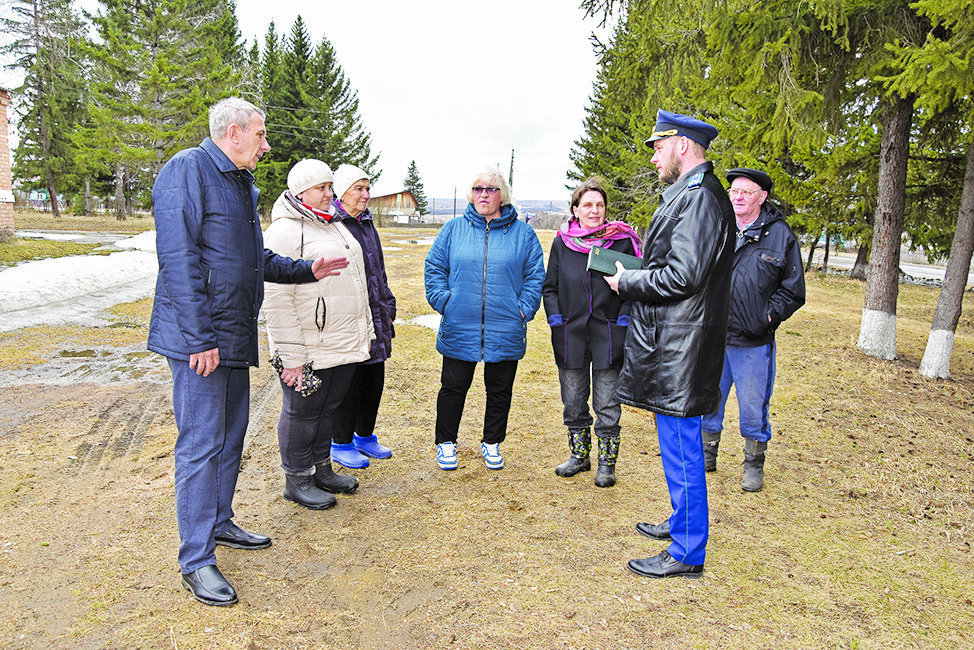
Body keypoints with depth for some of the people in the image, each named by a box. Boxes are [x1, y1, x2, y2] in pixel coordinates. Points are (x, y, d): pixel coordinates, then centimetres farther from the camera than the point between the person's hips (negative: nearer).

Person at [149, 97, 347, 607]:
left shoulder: (242, 186, 18)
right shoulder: (188, 170, -11)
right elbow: (179, 259, -19)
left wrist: (305, 271, 18)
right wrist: (200, 337, -22)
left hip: (235, 336, 10)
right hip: (199, 340, -9)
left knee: (231, 434, 17)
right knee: (201, 444, -4)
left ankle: (219, 524, 34)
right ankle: (196, 561, 7)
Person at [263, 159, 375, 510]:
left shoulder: (336, 225, 15)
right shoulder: (285, 231, -14)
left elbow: (356, 282, 24)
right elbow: (275, 298, -19)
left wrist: (364, 331, 21)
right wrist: (291, 356, -21)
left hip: (344, 345, 8)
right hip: (308, 350, -8)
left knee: (330, 408, 18)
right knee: (302, 412, 6)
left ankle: (322, 469, 35)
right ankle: (297, 479, 23)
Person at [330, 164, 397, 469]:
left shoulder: (367, 224, 17)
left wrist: (387, 309, 20)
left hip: (375, 319, 8)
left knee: (374, 379, 14)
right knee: (348, 382, 2)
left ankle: (365, 436, 31)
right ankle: (341, 444, 19)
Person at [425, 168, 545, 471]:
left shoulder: (522, 233, 5)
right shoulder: (453, 229, 6)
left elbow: (535, 275, 4)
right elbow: (434, 267, 7)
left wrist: (523, 309, -6)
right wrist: (443, 301, -5)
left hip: (505, 330, 1)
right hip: (459, 328, 0)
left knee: (500, 390, 12)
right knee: (453, 387, 8)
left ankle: (492, 442, 31)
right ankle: (446, 442, 26)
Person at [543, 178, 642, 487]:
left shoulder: (622, 240, -1)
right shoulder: (561, 243, 5)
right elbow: (550, 287, 11)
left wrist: (623, 320, -7)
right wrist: (556, 319, 0)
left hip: (608, 336, -2)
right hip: (571, 336, 2)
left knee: (607, 406, 5)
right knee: (573, 403, 13)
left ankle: (606, 463, 20)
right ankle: (579, 455, 31)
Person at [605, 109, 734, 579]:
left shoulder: (699, 198, -17)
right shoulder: (689, 194, 17)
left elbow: (683, 276, -24)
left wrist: (627, 283, -12)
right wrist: (639, 272, 11)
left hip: (679, 348, -11)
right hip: (672, 344, 11)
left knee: (680, 446, -1)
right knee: (676, 443, 20)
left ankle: (687, 553, 12)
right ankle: (682, 522, 37)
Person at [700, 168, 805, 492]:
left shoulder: (779, 234, 0)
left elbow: (793, 290, 3)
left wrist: (768, 316, -7)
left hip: (753, 343, -2)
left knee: (753, 407, 8)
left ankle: (754, 464, 28)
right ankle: (706, 455, 33)